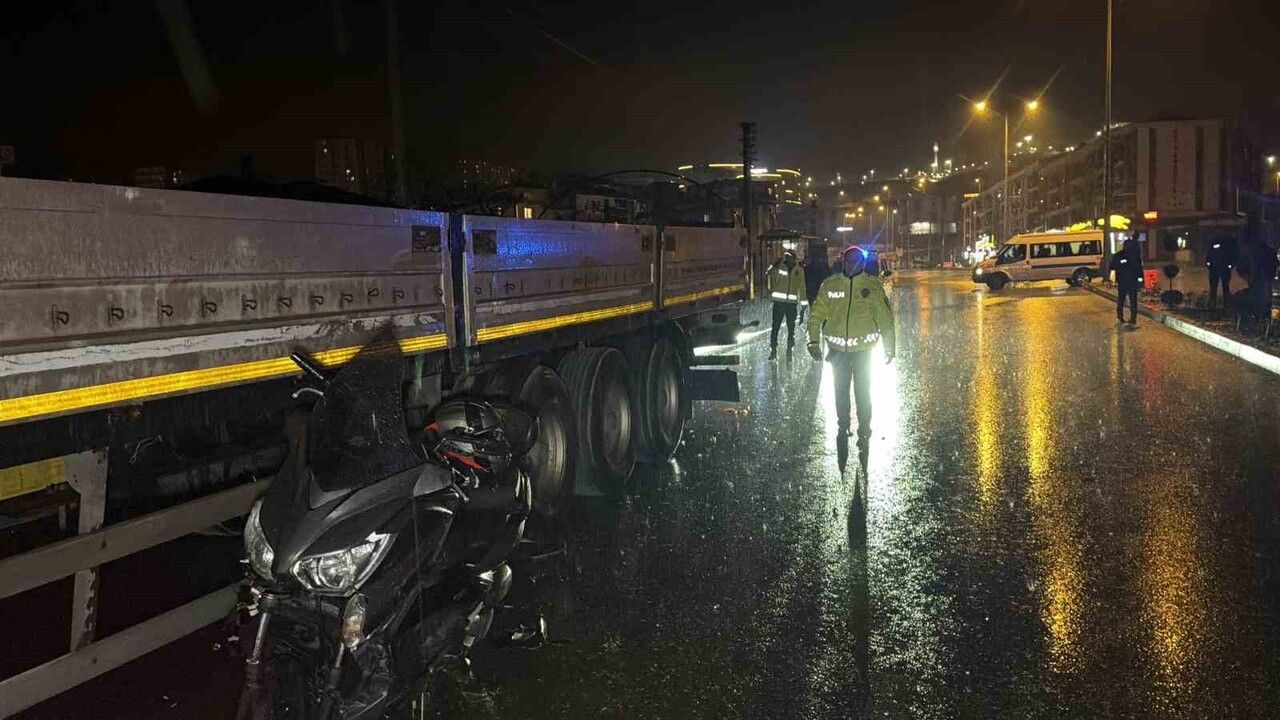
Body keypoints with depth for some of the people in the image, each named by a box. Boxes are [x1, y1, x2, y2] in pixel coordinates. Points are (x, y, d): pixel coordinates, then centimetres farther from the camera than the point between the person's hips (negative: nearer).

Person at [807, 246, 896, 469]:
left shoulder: (872, 285, -6)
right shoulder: (830, 285, -3)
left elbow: (885, 317, -2)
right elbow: (816, 315, 2)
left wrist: (889, 347, -2)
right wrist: (814, 341, -4)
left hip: (863, 348, -2)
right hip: (838, 348, 2)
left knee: (863, 392, 6)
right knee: (841, 391, 14)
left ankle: (864, 431, 19)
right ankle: (842, 428, 29)